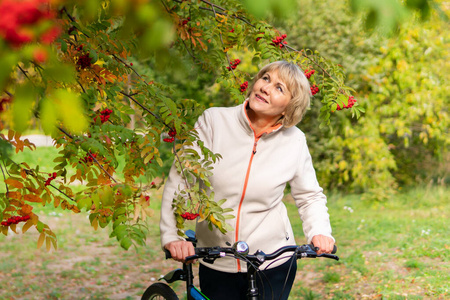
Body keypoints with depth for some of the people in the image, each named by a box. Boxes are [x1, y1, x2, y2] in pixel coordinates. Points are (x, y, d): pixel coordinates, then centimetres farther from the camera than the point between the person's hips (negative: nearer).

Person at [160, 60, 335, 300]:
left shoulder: (294, 141, -4)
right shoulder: (214, 121, -8)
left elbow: (310, 196, 9)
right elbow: (180, 180, -10)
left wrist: (319, 232, -10)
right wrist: (172, 235, -21)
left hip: (273, 262, 0)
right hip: (216, 264, 0)